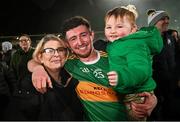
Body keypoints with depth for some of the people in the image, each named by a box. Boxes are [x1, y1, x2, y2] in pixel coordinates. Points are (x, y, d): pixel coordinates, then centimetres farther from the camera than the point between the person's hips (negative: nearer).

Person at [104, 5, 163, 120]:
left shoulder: (134, 46, -23)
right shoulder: (115, 44, 8)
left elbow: (141, 69, -38)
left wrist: (123, 77, -52)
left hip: (137, 96, -10)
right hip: (123, 94, 10)